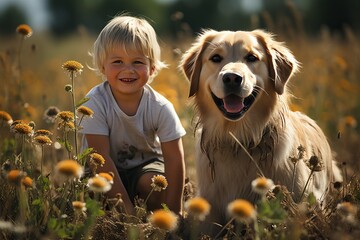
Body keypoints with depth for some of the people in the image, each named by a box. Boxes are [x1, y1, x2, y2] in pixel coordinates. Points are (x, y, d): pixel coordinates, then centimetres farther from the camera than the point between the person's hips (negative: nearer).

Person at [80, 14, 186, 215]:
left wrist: (174, 211, -25)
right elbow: (101, 157, -26)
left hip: (145, 164, 1)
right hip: (106, 169, -1)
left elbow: (174, 159, -19)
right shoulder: (95, 103, -25)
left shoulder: (160, 108, -20)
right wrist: (126, 206, -29)